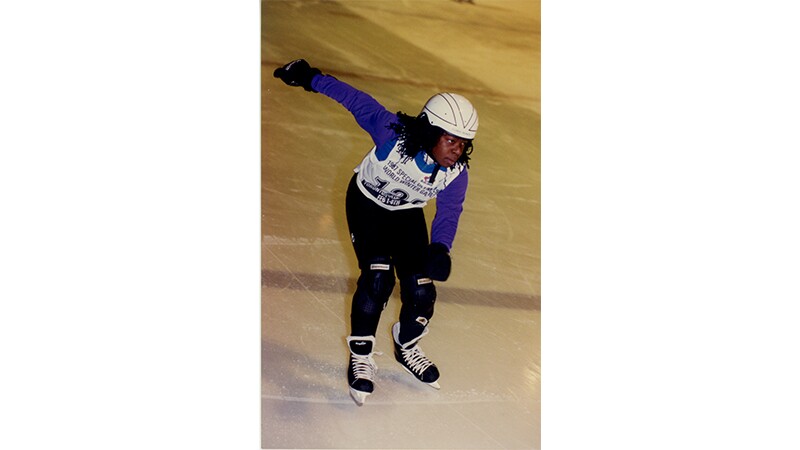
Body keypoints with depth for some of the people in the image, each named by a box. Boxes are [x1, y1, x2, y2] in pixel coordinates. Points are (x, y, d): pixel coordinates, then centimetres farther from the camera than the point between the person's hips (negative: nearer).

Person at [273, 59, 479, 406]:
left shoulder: (456, 175, -23)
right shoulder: (393, 133, -34)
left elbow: (448, 215, -23)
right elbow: (357, 100, -24)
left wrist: (439, 250, -43)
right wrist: (311, 78, -20)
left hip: (407, 215, 3)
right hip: (366, 204, -3)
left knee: (421, 292, -5)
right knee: (377, 278, -21)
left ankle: (407, 347, 25)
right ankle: (360, 357, -6)